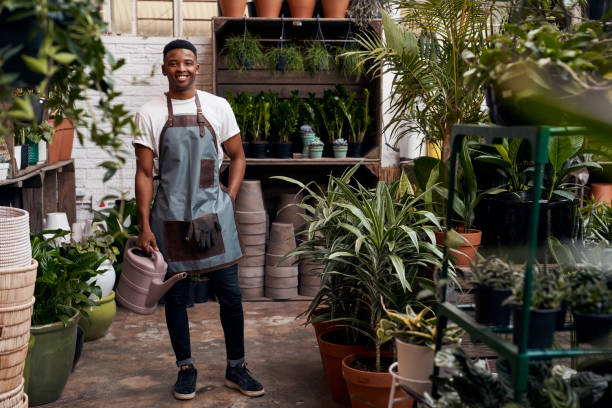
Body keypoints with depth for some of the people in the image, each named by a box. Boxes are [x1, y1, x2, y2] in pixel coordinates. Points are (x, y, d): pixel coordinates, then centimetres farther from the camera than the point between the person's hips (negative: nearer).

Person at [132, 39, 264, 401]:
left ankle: (236, 368, 19)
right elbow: (145, 172, 0)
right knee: (176, 296, 8)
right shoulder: (150, 114, 1)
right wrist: (145, 226, -5)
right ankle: (186, 368, 25)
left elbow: (238, 157, 11)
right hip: (170, 217, 0)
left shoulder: (218, 107, 3)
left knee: (230, 294, 2)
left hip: (213, 214, 1)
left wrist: (228, 201, 0)